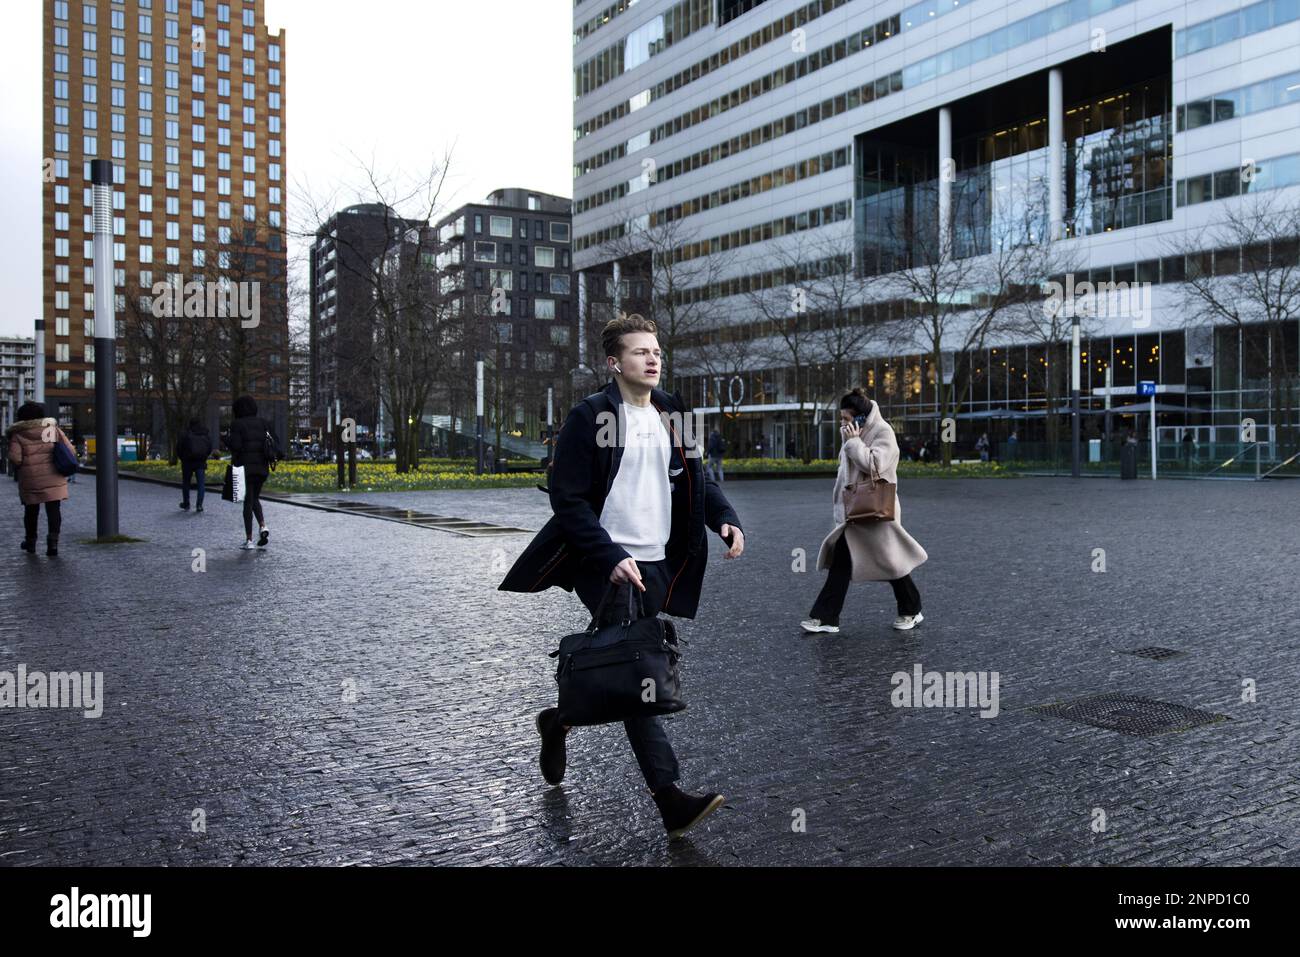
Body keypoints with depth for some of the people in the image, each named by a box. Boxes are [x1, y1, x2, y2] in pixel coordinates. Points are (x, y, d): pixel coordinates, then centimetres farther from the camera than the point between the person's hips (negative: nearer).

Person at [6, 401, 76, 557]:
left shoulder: (17, 434, 0)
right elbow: (71, 452, 1)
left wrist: (17, 467, 11)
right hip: (53, 478, 0)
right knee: (54, 509, 1)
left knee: (31, 510, 16)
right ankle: (53, 541, -13)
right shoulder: (54, 429, 6)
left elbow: (14, 458, -10)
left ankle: (30, 542, 29)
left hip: (30, 479, 0)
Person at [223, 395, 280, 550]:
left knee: (248, 502, 2)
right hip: (262, 467, 4)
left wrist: (227, 440, 5)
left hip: (245, 467, -4)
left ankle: (249, 540, 1)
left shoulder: (237, 424, -4)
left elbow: (235, 446, -14)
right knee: (255, 498, 22)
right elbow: (276, 443, 1)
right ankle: (263, 526, -1)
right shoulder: (263, 423, 8)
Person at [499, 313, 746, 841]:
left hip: (656, 564, 7)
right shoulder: (590, 416, -9)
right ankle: (670, 799, -10)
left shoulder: (671, 413, 11)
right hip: (607, 564, -7)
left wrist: (726, 518, -4)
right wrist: (612, 558, -18)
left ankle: (559, 719, 43)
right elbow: (569, 499, -11)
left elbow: (697, 478, 16)